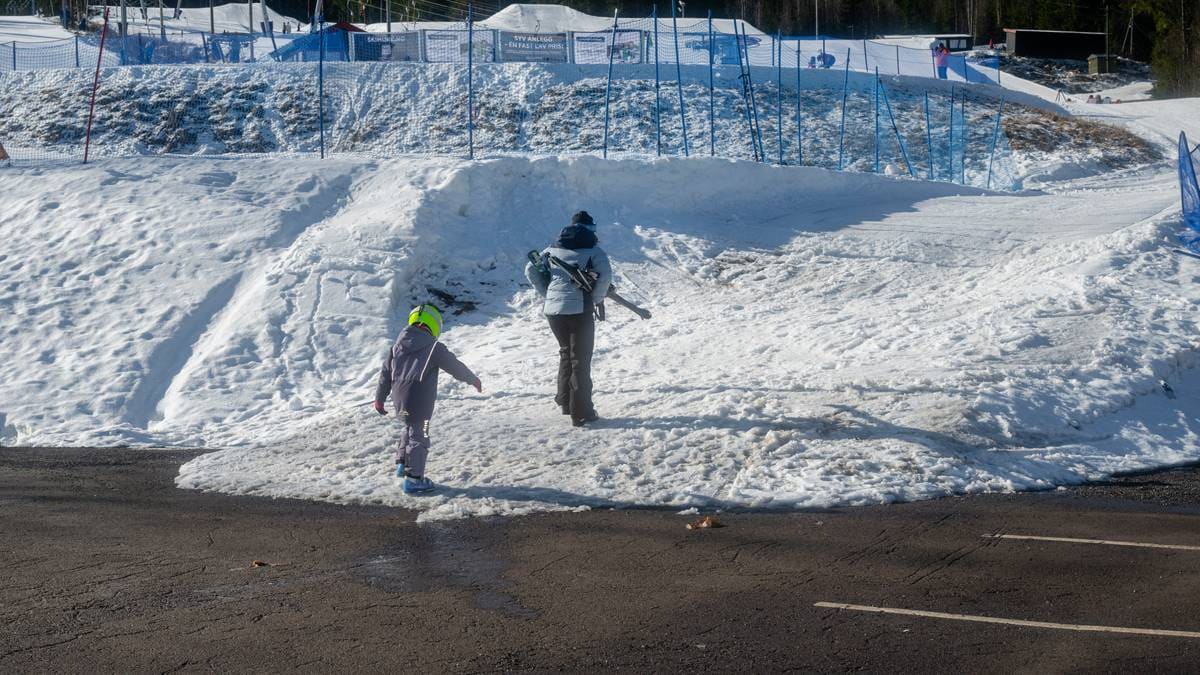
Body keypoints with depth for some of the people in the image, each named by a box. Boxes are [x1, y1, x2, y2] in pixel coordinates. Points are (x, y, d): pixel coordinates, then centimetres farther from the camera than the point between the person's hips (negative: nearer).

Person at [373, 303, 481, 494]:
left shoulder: (398, 346, 9)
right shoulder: (434, 347, -8)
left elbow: (386, 373, 13)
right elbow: (455, 366, 1)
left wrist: (380, 398, 21)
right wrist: (474, 380, 18)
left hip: (399, 399, 6)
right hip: (419, 401, -6)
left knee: (407, 429, 28)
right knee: (418, 437, 1)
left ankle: (402, 464, 26)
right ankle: (413, 479, 4)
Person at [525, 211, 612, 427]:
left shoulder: (553, 249, 14)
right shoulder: (593, 250, -1)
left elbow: (531, 269, 10)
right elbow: (605, 275, -16)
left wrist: (546, 293, 13)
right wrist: (597, 298, -1)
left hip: (552, 309, 5)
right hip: (579, 310, -5)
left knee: (566, 352, 25)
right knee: (580, 360, 2)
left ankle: (565, 401, 27)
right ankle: (581, 413, 0)